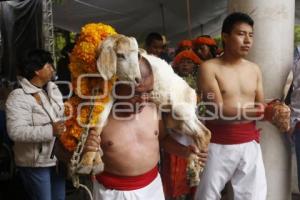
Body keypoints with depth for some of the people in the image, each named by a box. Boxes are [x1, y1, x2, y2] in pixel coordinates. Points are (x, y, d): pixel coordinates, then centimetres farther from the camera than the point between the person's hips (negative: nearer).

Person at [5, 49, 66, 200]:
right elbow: (15, 131, -28)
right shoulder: (18, 97, -19)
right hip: (35, 163, -7)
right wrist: (50, 131, -30)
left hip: (57, 158, 8)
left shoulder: (53, 89, 6)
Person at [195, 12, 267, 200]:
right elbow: (218, 111, -16)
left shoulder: (255, 69, 8)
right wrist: (249, 111, -23)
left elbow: (261, 108, 9)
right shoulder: (209, 68, -7)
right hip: (218, 146, -4)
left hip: (250, 144, 4)